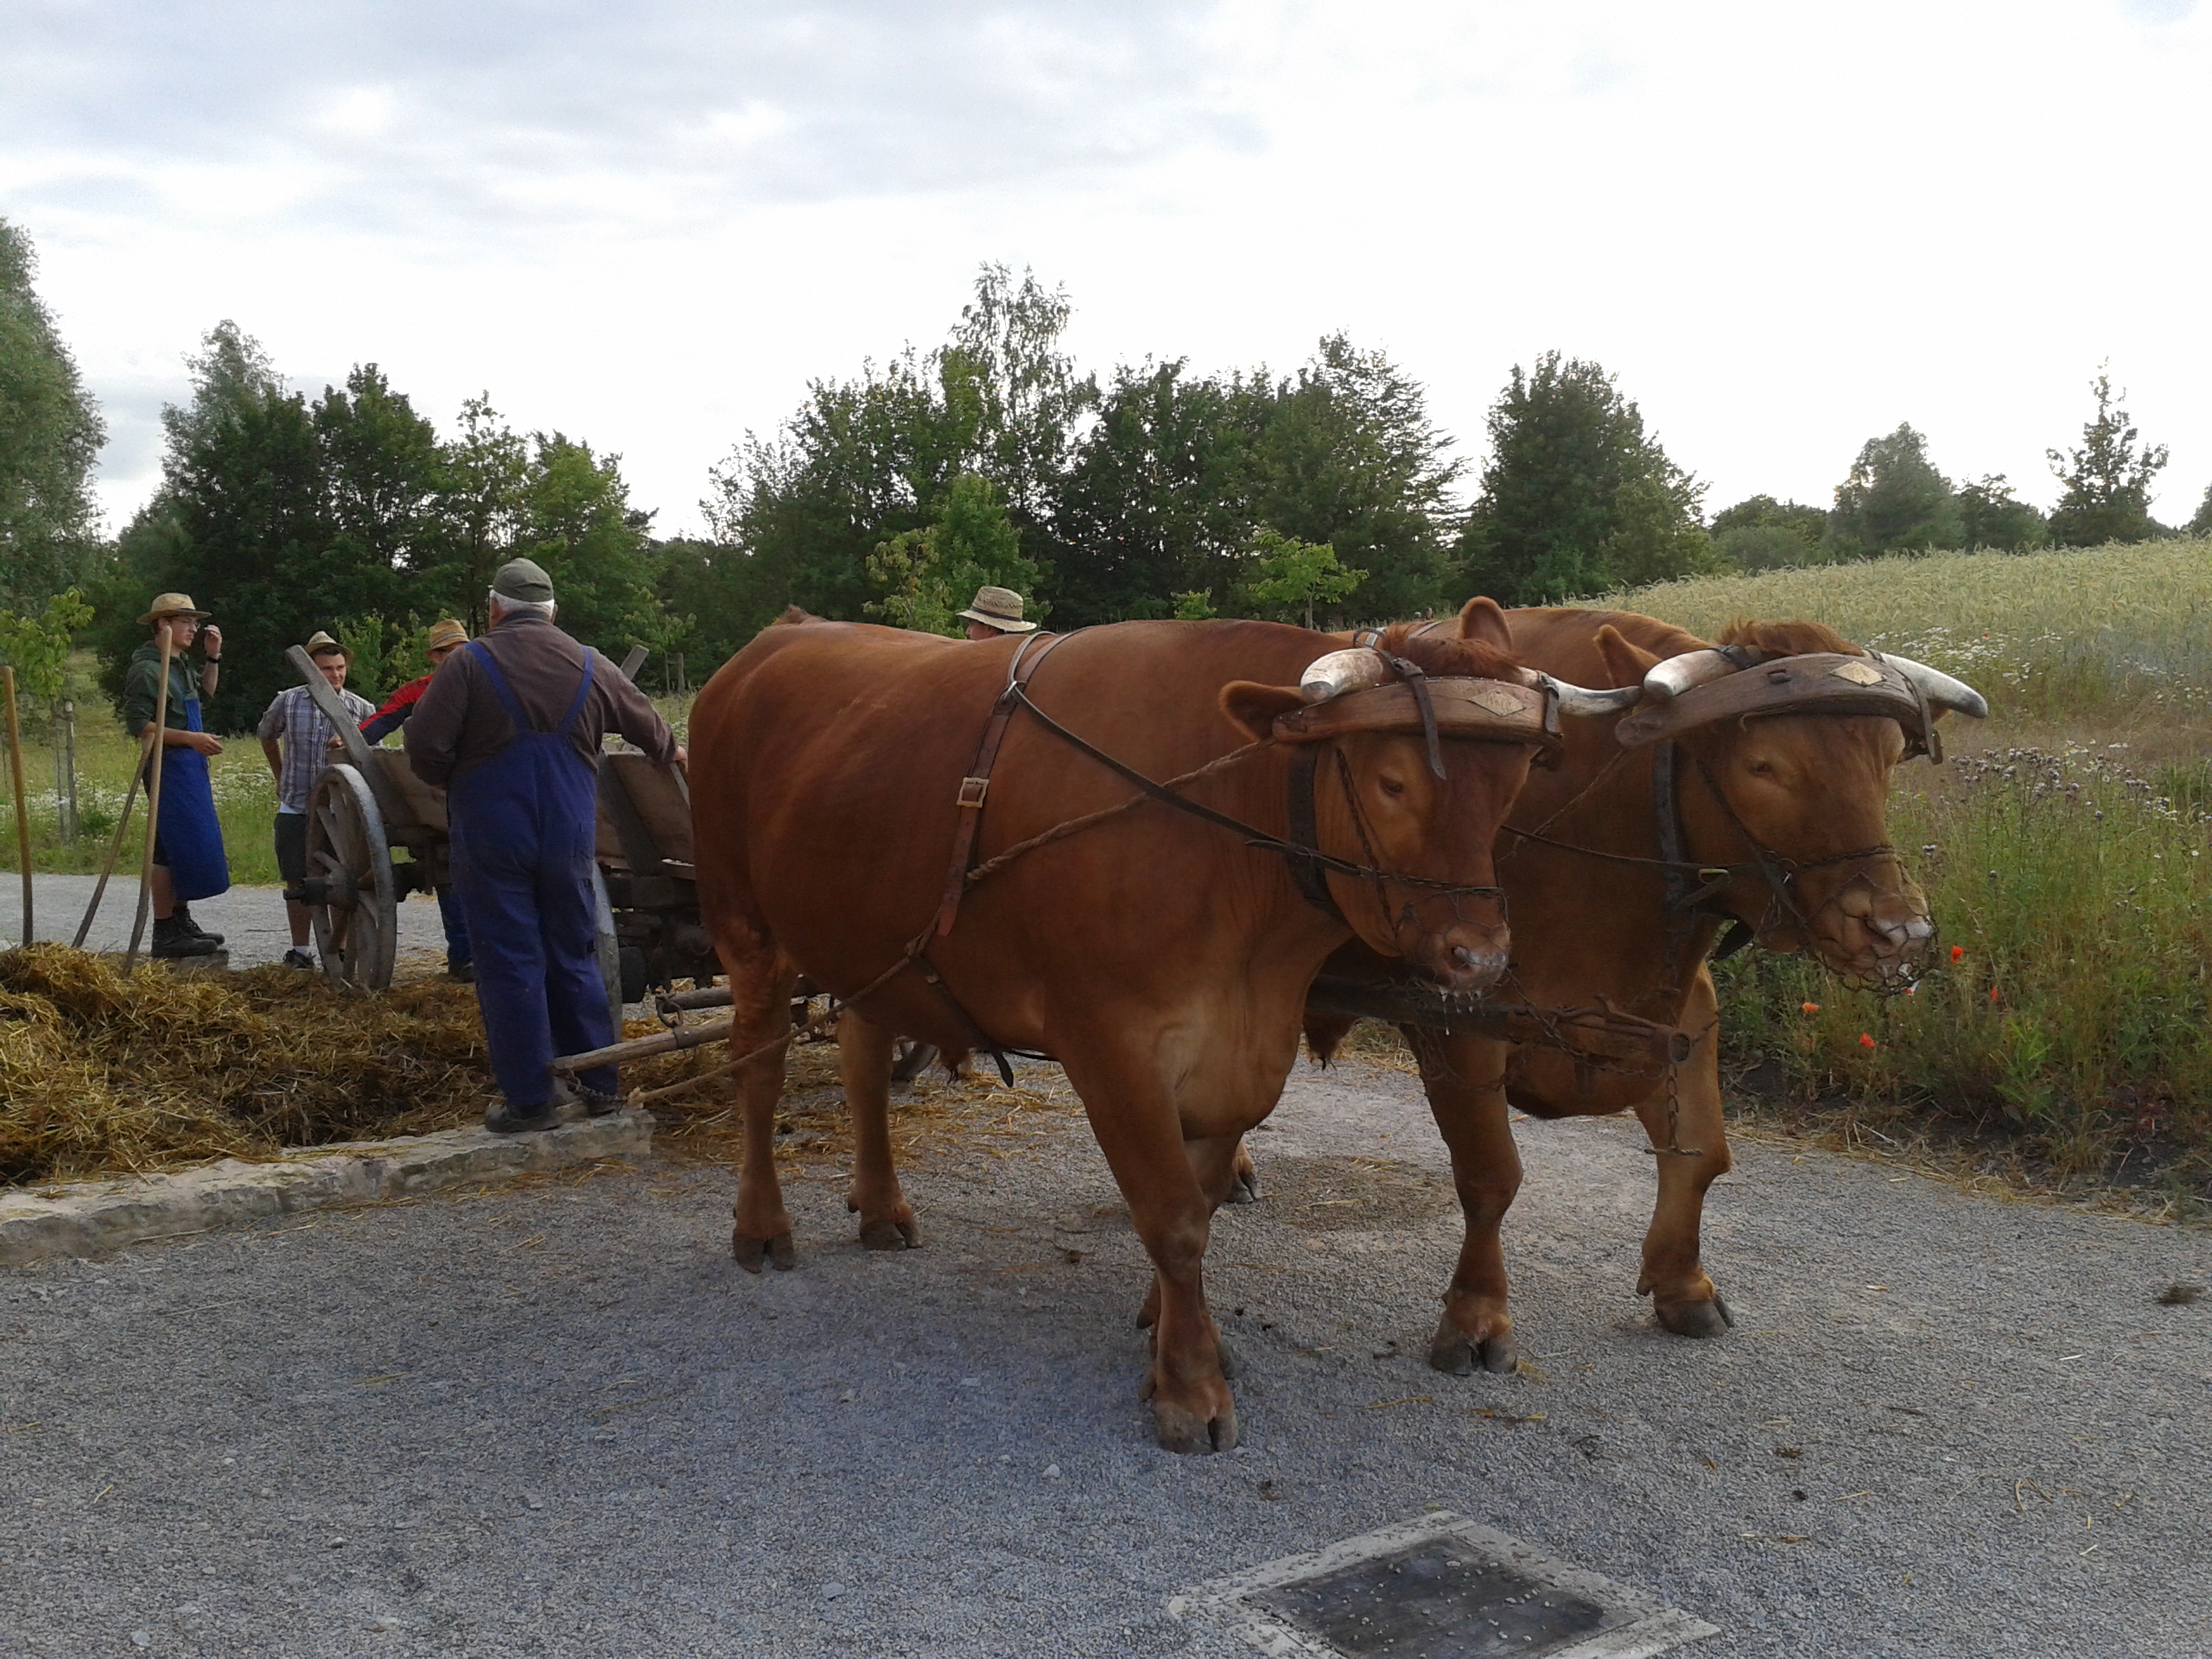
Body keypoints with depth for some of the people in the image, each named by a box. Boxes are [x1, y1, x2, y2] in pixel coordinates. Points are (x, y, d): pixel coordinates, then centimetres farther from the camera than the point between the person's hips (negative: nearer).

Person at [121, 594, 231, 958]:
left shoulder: (178, 664, 16)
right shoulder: (146, 669, -13)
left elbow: (205, 692, 33)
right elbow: (138, 724, -19)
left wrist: (212, 657, 18)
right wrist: (192, 738, -25)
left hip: (191, 765, 10)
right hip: (168, 765, -10)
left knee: (191, 845, 15)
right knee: (172, 849, -10)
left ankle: (181, 922, 24)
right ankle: (165, 933, -7)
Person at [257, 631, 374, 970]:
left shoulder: (362, 709, 1)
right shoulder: (287, 702, 4)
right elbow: (266, 736, 23)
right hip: (295, 808, 1)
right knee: (297, 881, 6)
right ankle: (299, 949, 16)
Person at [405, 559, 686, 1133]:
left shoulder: (468, 664, -7)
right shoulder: (592, 667, 6)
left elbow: (425, 747, -12)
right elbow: (649, 726, 20)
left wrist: (456, 782, 9)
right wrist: (672, 752, 42)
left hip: (490, 839, -3)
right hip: (568, 839, 4)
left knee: (509, 964, 2)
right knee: (574, 958, 15)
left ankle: (528, 1100, 5)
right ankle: (598, 1084, 19)